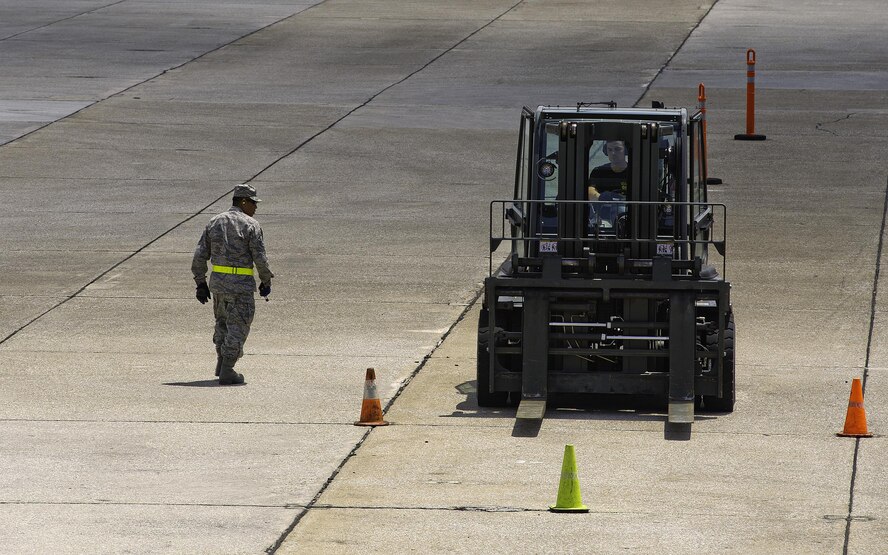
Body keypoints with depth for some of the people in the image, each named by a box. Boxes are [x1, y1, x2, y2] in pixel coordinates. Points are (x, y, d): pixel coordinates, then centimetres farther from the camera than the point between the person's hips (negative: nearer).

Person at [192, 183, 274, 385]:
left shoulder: (214, 223, 7)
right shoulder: (251, 225, -9)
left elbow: (200, 255, 5)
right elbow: (260, 258, -12)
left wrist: (201, 283, 11)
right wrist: (266, 281, 3)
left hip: (217, 282, 5)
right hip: (241, 285, -5)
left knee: (223, 322, 23)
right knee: (237, 327, 2)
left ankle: (222, 363, 28)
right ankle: (227, 371, -1)